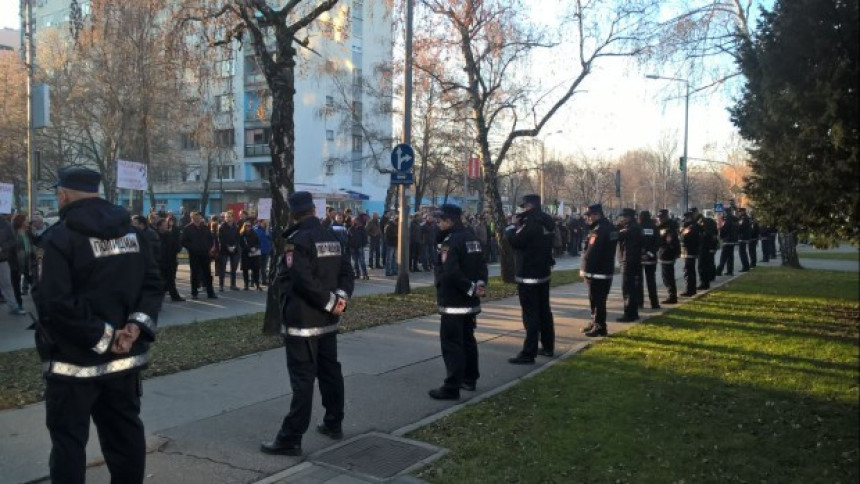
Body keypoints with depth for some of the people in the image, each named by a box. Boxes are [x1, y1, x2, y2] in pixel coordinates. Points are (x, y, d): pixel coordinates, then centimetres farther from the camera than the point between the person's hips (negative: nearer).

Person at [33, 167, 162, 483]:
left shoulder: (60, 237, -12)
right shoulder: (134, 233, 7)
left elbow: (55, 303, -22)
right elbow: (153, 286, 3)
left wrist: (102, 336, -16)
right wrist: (138, 325, -9)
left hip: (74, 360, -6)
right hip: (124, 356, 6)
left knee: (68, 439, 6)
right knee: (125, 433, 15)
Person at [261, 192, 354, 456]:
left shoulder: (297, 240, -14)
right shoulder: (333, 238, 10)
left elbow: (303, 280, -25)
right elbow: (346, 272, 7)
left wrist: (331, 301, -16)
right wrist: (340, 297, -8)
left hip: (302, 321, -8)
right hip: (327, 320, 8)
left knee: (302, 379, -7)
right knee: (330, 372, 16)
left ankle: (290, 438, -2)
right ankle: (333, 423, 28)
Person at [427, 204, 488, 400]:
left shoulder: (450, 242, -18)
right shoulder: (472, 238, 11)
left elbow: (451, 273, -27)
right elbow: (482, 265, 11)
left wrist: (471, 288, -19)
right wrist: (480, 284, -3)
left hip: (453, 303, -9)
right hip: (470, 302, 9)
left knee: (451, 344, -5)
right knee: (467, 339, 19)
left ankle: (452, 387, -3)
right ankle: (469, 378, 29)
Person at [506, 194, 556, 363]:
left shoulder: (531, 223, -19)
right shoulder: (547, 222, 9)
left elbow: (515, 241, -22)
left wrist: (512, 226, -5)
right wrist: (520, 225, 8)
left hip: (529, 275, -9)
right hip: (543, 272, 9)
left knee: (531, 314, -8)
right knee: (544, 311, 16)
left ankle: (528, 353, -7)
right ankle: (548, 347, 24)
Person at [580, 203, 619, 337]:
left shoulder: (600, 230, -19)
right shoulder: (607, 227, 15)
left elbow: (591, 252, -24)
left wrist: (584, 268, -15)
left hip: (599, 272, -10)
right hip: (602, 270, 10)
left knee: (597, 300, -3)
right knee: (595, 299, 18)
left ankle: (600, 327, 2)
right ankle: (595, 323, 27)